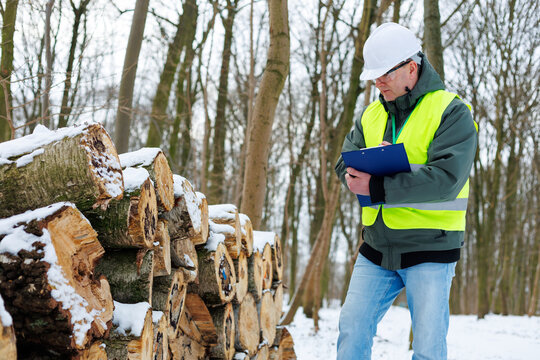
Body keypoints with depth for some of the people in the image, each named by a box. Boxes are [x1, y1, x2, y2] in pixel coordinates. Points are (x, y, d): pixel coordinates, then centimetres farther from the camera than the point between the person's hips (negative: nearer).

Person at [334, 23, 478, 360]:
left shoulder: (451, 112, -9)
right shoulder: (372, 114, 13)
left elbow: (446, 179, -21)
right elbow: (345, 162, 10)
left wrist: (377, 188, -23)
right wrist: (364, 168, -15)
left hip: (429, 247, -5)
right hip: (377, 246, 6)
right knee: (352, 327, 3)